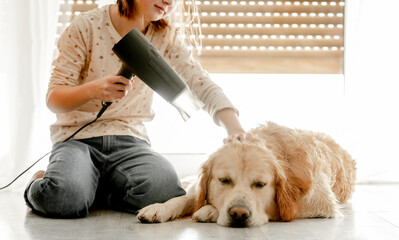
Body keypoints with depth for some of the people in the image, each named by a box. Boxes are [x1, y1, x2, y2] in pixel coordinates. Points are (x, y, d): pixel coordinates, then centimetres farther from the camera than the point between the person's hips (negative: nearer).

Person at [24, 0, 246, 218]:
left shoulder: (166, 36, 4)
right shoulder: (87, 26, -5)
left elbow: (202, 85, -5)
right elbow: (53, 98, -5)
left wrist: (233, 126, -24)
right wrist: (93, 89, -27)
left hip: (130, 137, 2)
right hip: (78, 137, -2)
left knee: (164, 188, -31)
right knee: (63, 198, -34)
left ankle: (97, 186, -1)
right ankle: (42, 182, 4)